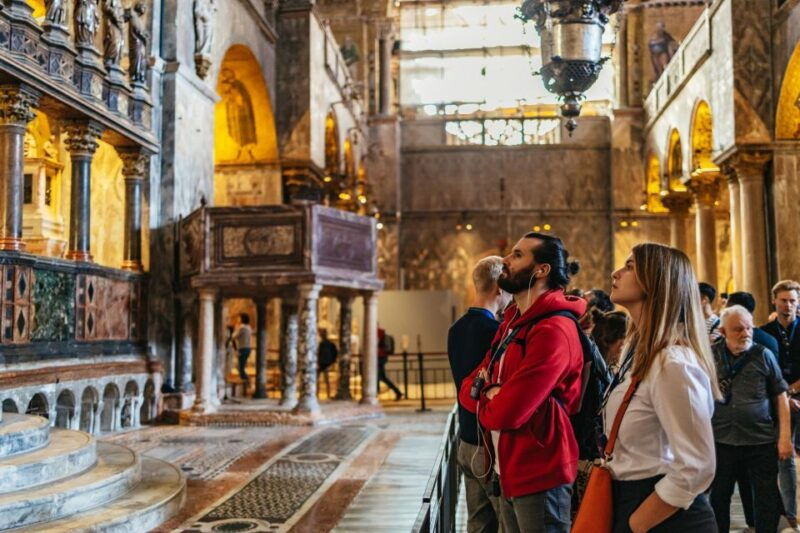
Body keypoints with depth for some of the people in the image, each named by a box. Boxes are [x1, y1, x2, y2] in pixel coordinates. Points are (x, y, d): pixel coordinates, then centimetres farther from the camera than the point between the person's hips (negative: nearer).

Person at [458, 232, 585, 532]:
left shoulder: (553, 330, -21)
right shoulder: (511, 323, 11)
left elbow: (506, 413, -26)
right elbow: (467, 389, 9)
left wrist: (483, 400, -4)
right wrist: (491, 394, -13)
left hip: (539, 477, -9)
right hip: (506, 473, 9)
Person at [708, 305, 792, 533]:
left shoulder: (764, 355, -3)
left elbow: (780, 396, 1)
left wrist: (785, 436, -3)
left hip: (761, 442, -1)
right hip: (720, 441, 1)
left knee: (767, 501, 8)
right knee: (718, 498, 13)